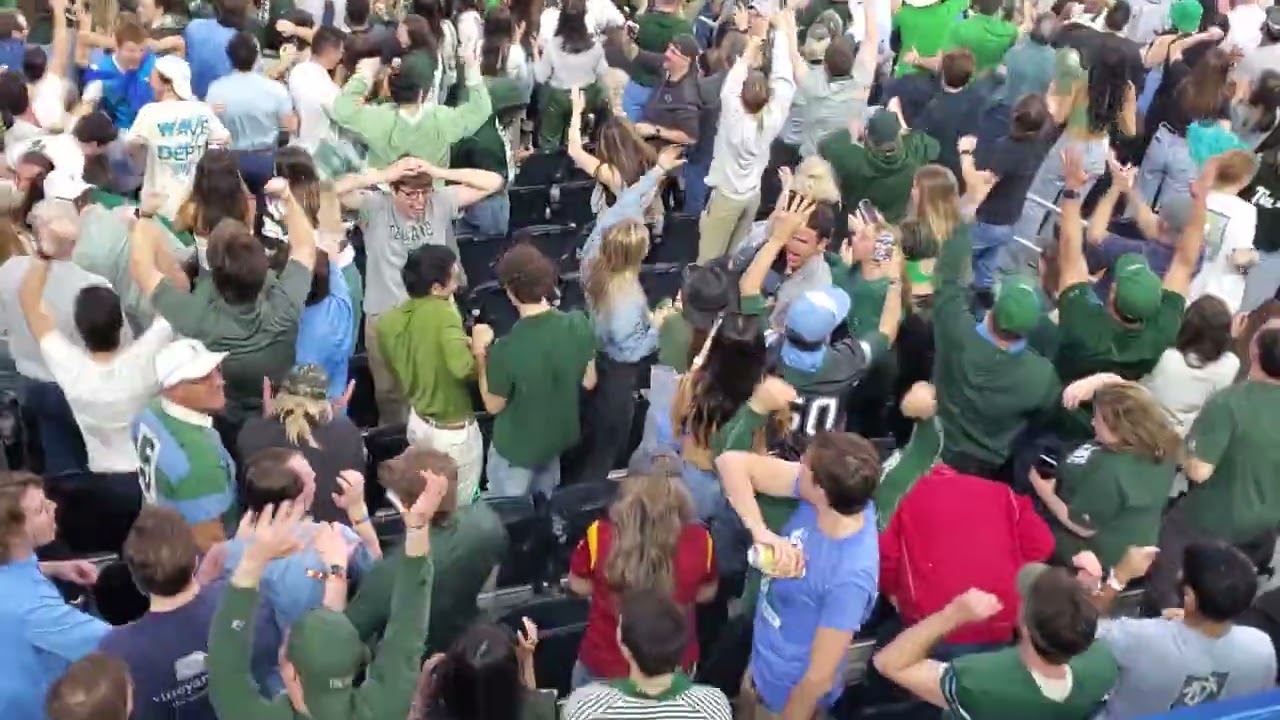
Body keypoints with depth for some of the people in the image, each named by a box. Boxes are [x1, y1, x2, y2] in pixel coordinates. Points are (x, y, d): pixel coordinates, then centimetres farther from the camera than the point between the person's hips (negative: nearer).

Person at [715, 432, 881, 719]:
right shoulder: (830, 499, -22)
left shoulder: (850, 578, -38)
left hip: (790, 692, -6)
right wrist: (761, 532, -33)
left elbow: (819, 679, -26)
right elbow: (732, 462, -20)